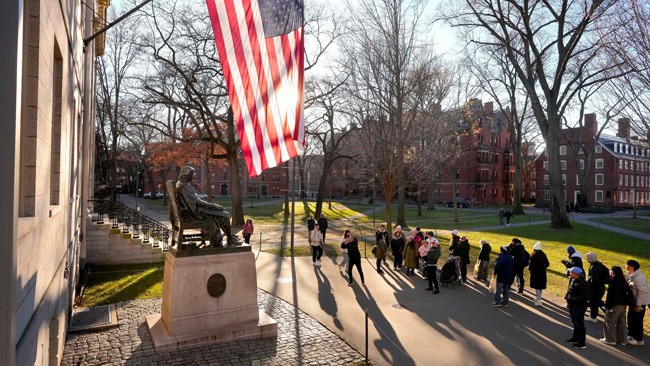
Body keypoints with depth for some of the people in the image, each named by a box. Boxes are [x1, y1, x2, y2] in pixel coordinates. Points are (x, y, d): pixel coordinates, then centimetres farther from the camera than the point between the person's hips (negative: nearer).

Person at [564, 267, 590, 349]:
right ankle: (575, 337, 37)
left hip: (579, 308, -10)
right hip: (572, 306, 10)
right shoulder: (572, 280, 5)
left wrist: (574, 299, -26)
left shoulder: (582, 284, -24)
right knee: (575, 322, 22)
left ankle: (582, 343, 9)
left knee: (579, 324, 0)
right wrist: (567, 297, 8)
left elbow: (585, 296, -26)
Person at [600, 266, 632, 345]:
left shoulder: (613, 282, -18)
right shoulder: (623, 282, 5)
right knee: (621, 322, 17)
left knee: (610, 322, 4)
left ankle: (610, 339, 10)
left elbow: (610, 295, -19)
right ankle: (623, 340, 26)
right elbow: (629, 293, 10)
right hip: (623, 305, 8)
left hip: (615, 305, -8)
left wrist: (607, 306, -14)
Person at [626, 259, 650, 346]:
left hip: (640, 303, -9)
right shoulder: (630, 275, 2)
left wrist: (638, 305, -21)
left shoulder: (639, 278, -27)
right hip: (633, 301, 9)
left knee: (637, 320, 2)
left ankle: (639, 340, 15)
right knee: (631, 318, 18)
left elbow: (643, 292, -25)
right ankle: (631, 335, 33)